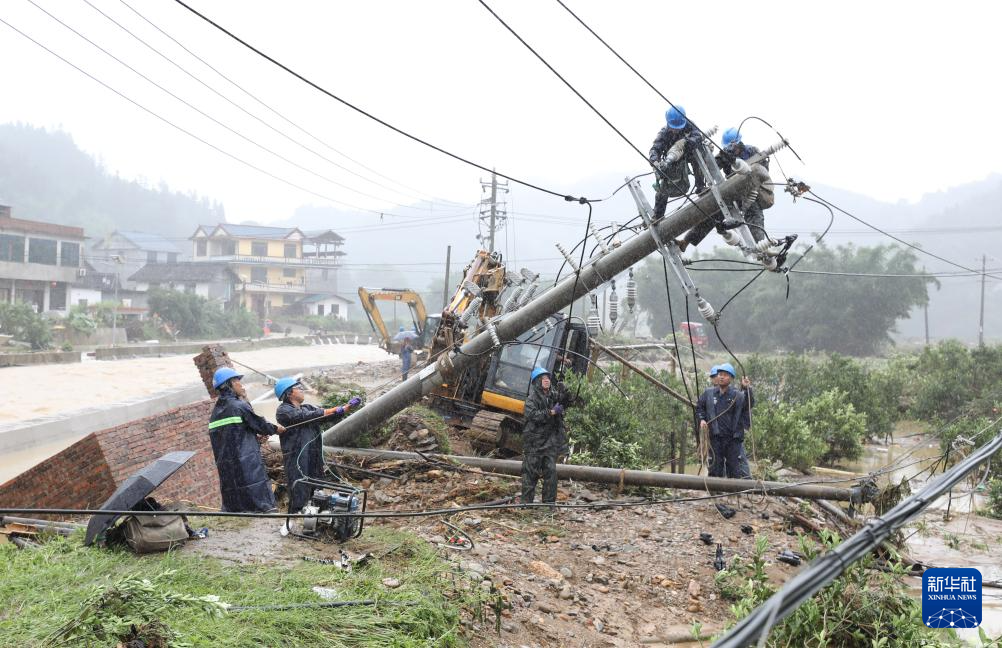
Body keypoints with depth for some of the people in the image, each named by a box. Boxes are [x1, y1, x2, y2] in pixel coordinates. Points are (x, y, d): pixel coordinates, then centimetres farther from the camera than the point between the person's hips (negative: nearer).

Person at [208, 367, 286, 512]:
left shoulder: (215, 411, 14)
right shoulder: (239, 405, -9)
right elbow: (259, 423, -3)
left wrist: (256, 435, 28)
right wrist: (276, 429, 14)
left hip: (225, 468, 8)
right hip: (247, 465, -8)